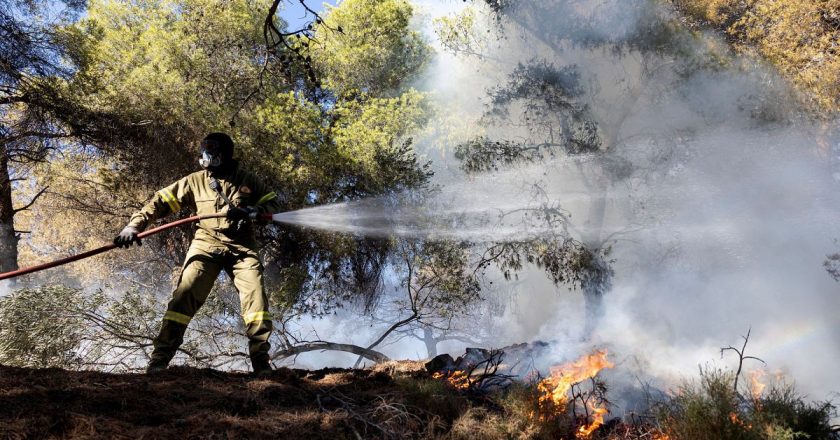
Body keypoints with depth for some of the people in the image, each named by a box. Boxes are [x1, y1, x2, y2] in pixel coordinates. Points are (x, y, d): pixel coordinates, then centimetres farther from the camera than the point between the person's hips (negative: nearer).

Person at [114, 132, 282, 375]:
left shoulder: (247, 180, 4)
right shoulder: (195, 181, 4)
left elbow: (274, 203, 3)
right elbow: (161, 201, 3)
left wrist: (251, 211, -18)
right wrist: (134, 224, -9)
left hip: (241, 247, 0)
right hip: (207, 244, 0)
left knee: (255, 296, -15)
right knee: (186, 293, -17)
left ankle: (261, 361, -7)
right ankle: (161, 356, -10)